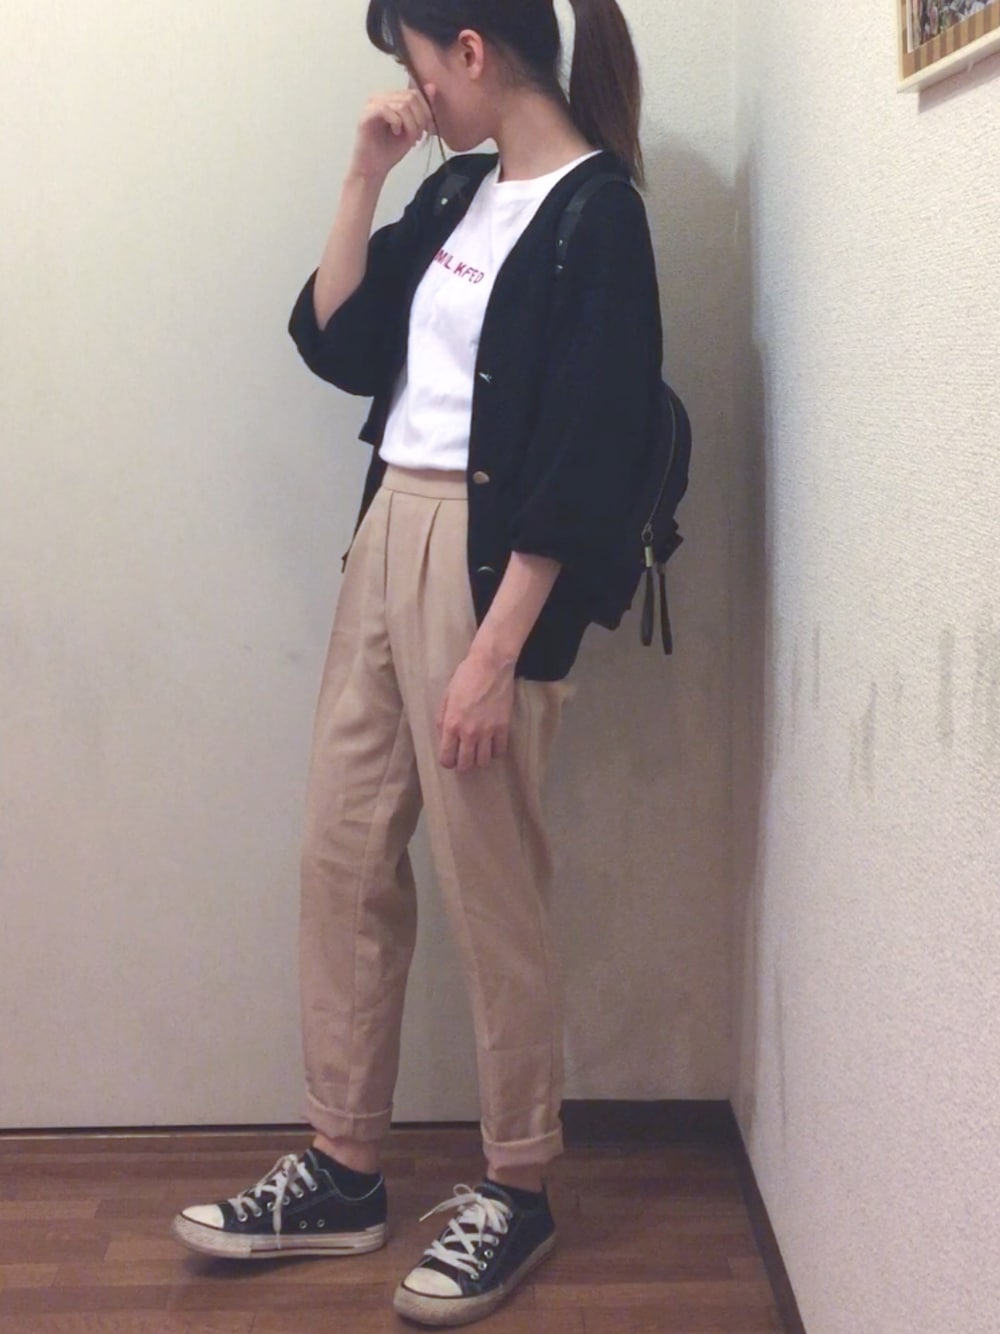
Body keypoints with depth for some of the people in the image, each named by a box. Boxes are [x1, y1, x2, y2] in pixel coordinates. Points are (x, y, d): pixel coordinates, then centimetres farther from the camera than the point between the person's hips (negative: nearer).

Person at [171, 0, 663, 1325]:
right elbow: (335, 346, 12)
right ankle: (342, 1174, 23)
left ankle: (518, 1190, 19)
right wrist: (364, 178, 4)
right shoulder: (456, 194, 12)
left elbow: (581, 461, -17)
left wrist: (496, 652, -20)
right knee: (343, 857, 10)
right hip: (386, 538, 8)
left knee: (488, 886, 1)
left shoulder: (597, 216, -12)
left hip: (492, 564, -8)